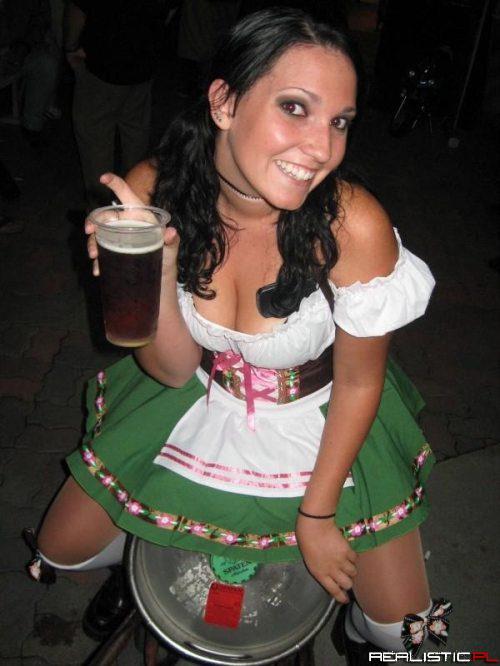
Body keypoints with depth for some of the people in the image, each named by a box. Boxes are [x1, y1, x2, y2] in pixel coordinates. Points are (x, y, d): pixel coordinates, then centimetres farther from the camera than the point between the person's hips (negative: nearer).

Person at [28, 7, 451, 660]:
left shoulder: (353, 226, -31)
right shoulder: (154, 193, -22)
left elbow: (358, 383, -15)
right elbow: (172, 370, -15)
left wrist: (317, 515, -5)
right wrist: (159, 266, -34)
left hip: (325, 425, -1)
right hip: (196, 404, 3)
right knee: (61, 550, 13)